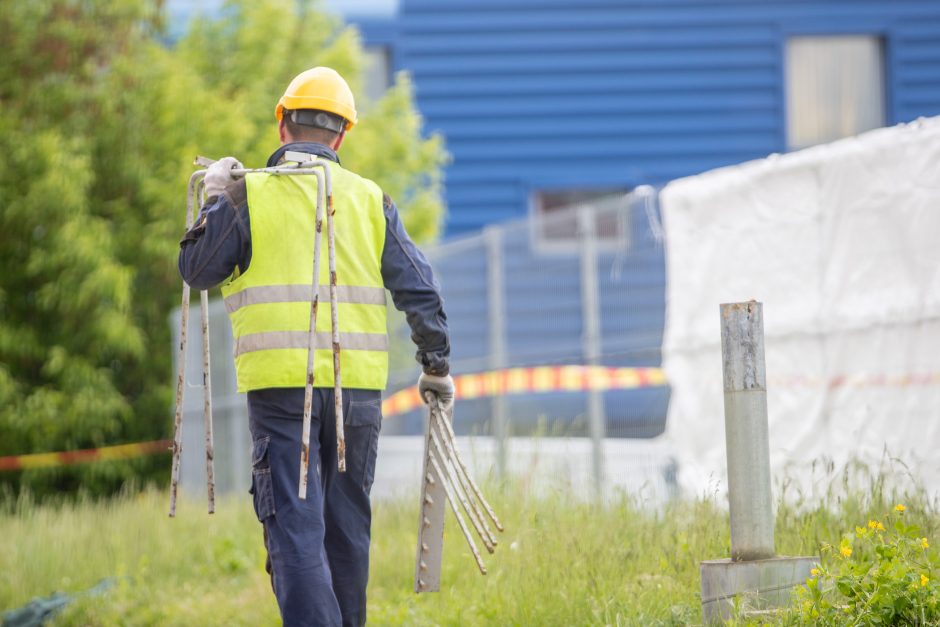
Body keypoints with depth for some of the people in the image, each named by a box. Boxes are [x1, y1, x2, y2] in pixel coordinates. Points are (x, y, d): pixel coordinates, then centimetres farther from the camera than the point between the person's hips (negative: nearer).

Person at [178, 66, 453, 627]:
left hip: (280, 384, -3)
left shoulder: (249, 193, -1)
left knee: (296, 524, -6)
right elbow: (418, 288, 9)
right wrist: (437, 364, 19)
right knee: (347, 524, 15)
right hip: (358, 383, 3)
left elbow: (197, 271, 4)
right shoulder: (370, 200, 8)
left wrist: (216, 204, 14)